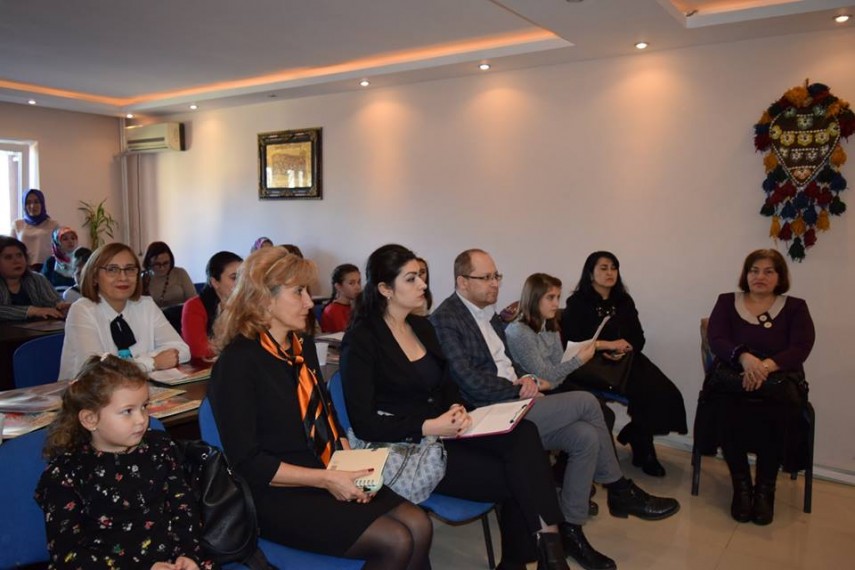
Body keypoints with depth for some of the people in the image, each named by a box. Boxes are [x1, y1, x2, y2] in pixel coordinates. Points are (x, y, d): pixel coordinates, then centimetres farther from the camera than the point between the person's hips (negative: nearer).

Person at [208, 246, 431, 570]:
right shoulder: (238, 362, -14)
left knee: (418, 525, -10)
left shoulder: (303, 345, 9)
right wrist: (325, 479, -20)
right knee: (395, 542, -19)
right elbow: (247, 462, -17)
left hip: (328, 479, 7)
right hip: (276, 496, -7)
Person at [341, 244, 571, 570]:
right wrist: (428, 428, -22)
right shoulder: (361, 340, -11)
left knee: (523, 434, -22)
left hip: (442, 432, 6)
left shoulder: (422, 327, 10)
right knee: (513, 478, -20)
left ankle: (547, 542, -18)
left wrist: (456, 409, -6)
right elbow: (364, 425, -15)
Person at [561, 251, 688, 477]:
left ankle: (640, 444, 1)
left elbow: (639, 338, 11)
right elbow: (572, 339, -10)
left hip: (628, 360, 5)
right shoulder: (577, 303, 2)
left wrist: (624, 349, -12)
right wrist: (608, 344, -14)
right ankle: (643, 449, -5)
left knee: (667, 393, -20)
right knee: (647, 393, -28)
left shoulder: (624, 301, 17)